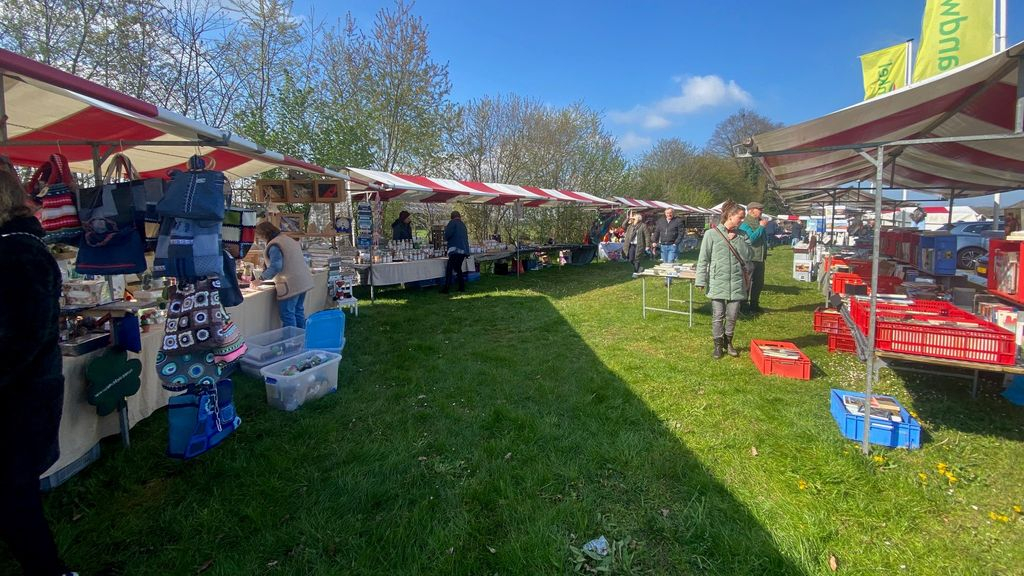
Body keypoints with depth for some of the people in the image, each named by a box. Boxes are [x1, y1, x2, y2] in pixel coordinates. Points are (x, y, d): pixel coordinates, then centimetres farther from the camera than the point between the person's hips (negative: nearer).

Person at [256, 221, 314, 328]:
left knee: (287, 315, -2)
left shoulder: (274, 245, -12)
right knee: (299, 312, 16)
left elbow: (275, 267, -20)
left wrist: (261, 278, -10)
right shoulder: (289, 239, 16)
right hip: (304, 282, 9)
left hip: (291, 285, -9)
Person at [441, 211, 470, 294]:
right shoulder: (463, 224, 20)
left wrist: (446, 239, 8)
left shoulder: (452, 222, -2)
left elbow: (448, 234, -13)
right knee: (458, 268, 19)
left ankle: (446, 288, -13)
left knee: (449, 268, -8)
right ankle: (462, 287, 17)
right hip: (464, 250, 8)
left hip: (455, 249, -8)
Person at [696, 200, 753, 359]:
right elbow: (703, 259, -4)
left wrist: (735, 240, -8)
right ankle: (718, 345, 19)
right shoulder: (712, 234, -4)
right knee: (718, 316, 3)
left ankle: (728, 342, 30)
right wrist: (701, 281, -7)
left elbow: (749, 255, -3)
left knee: (732, 316, 10)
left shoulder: (742, 235, 7)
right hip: (718, 282, -3)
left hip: (736, 283, 3)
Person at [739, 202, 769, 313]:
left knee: (759, 283, 15)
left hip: (760, 258, 9)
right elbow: (752, 238, -25)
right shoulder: (745, 224, -12)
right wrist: (761, 226, -17)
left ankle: (754, 304, 26)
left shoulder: (759, 223, 16)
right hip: (750, 259, -9)